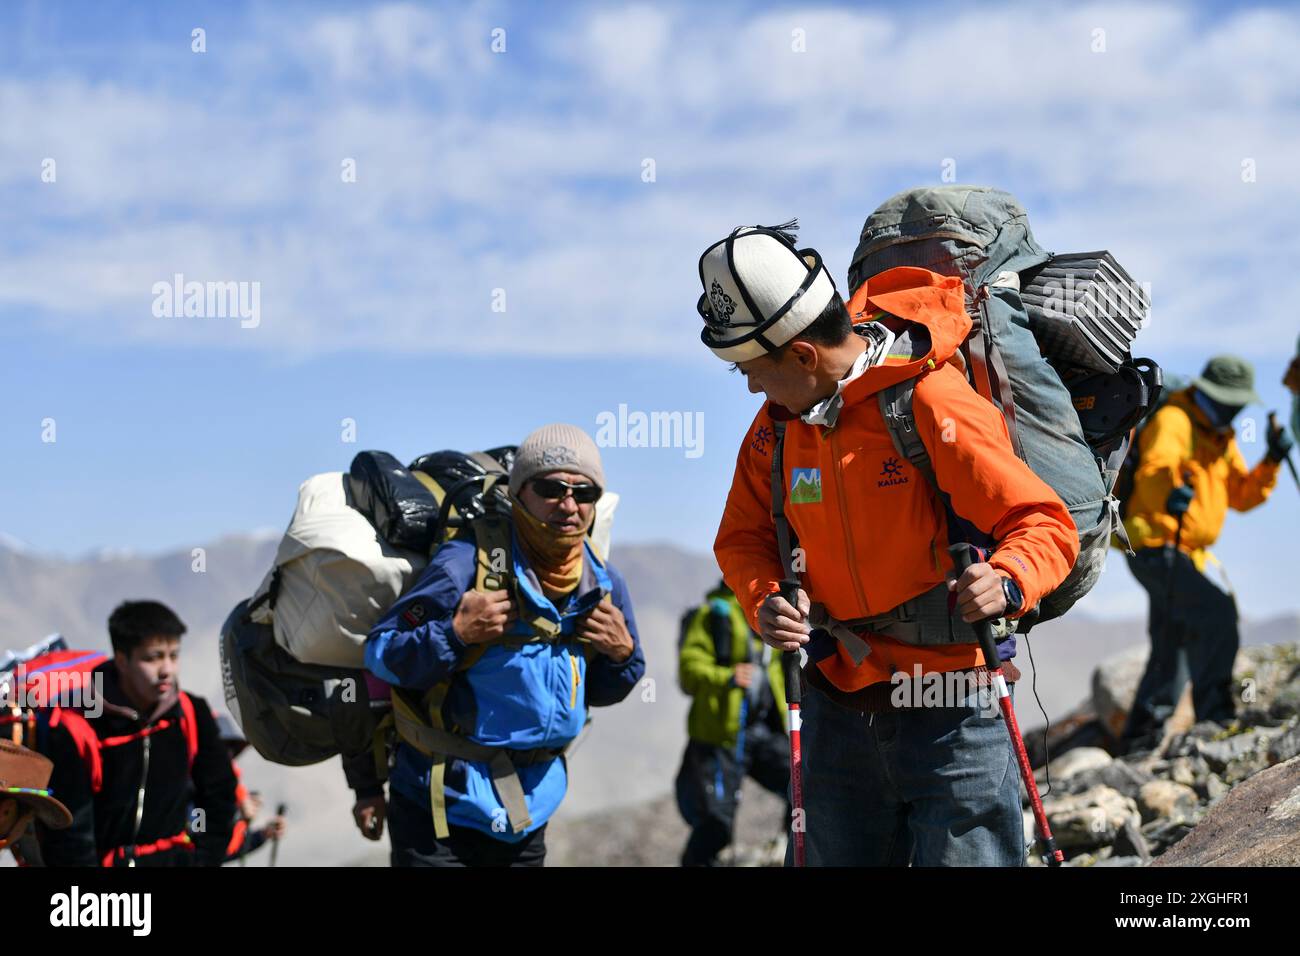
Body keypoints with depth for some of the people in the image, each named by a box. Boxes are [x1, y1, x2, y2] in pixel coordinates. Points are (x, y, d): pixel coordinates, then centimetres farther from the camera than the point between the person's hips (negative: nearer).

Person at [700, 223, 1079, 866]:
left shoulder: (934, 404, -17)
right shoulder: (777, 425, 4)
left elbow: (1046, 525, -15)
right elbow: (743, 539, 13)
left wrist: (1007, 582, -36)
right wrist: (766, 603, -9)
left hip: (952, 718, -6)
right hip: (839, 708, 6)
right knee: (829, 855, 16)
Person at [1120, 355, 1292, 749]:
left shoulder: (1221, 439, 16)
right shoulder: (1172, 422, -13)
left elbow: (1242, 496, 14)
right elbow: (1153, 468, -32)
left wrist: (1271, 462, -2)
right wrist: (1168, 494, -55)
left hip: (1186, 554, 10)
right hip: (1156, 549, -10)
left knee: (1173, 652, 16)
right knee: (1217, 611, -25)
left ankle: (1140, 737, 26)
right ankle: (1214, 712, -23)